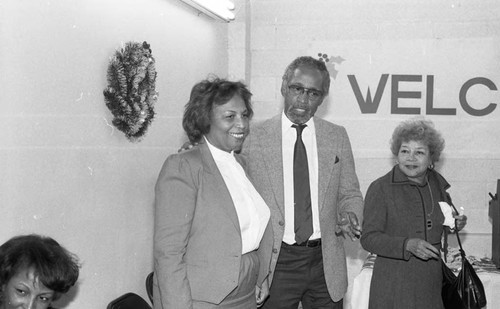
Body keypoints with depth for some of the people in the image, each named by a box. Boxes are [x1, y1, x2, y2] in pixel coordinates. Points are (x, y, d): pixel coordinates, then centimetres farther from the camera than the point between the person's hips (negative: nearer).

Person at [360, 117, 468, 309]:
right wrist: (407, 245, -26)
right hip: (394, 284, -4)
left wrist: (454, 224, 4)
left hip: (433, 283, 4)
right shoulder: (380, 189, -10)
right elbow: (368, 238, -13)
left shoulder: (438, 184, 7)